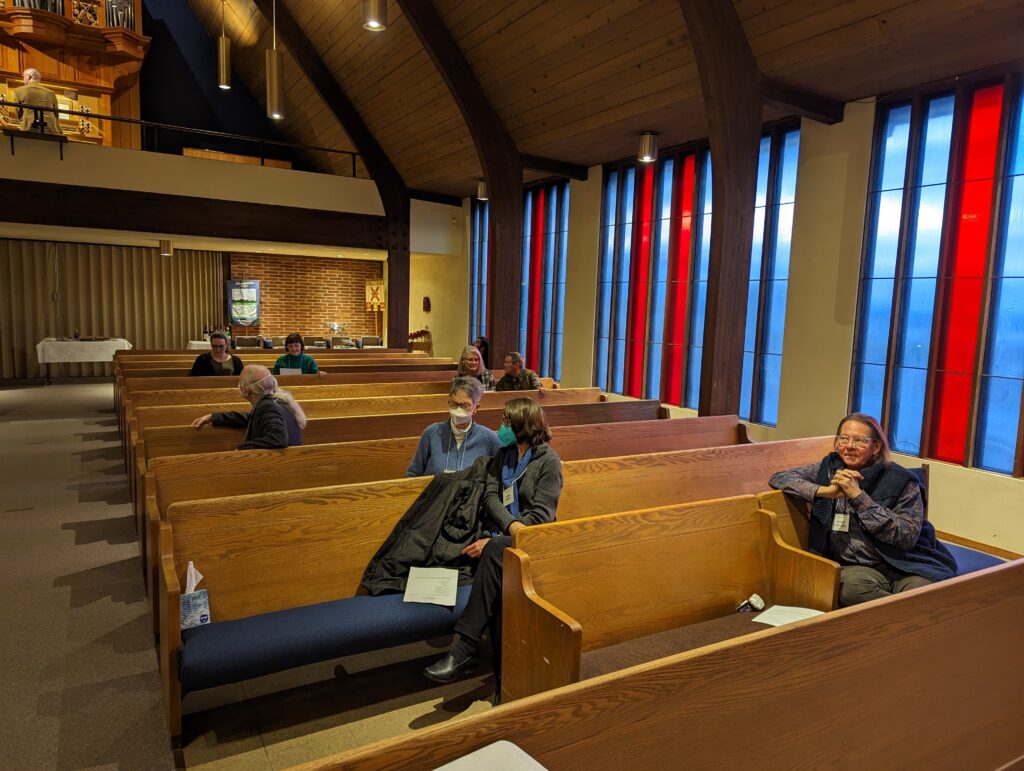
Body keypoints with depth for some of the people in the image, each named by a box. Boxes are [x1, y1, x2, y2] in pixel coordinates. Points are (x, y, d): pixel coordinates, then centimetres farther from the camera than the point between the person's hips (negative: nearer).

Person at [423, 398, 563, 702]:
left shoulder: (548, 460, -3)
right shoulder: (502, 454, 15)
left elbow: (541, 514, -11)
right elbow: (490, 495, 4)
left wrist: (493, 541, -18)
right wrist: (511, 524, -19)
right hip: (502, 535, 4)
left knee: (495, 551, -38)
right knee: (499, 588, -29)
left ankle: (465, 648, -36)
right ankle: (504, 676, -23)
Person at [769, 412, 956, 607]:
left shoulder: (900, 480, -3)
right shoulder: (829, 469, 6)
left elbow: (907, 536, -12)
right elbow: (778, 478, -2)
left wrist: (858, 496, -16)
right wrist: (826, 491, -14)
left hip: (907, 566, -2)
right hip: (857, 567, 2)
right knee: (851, 585, -33)